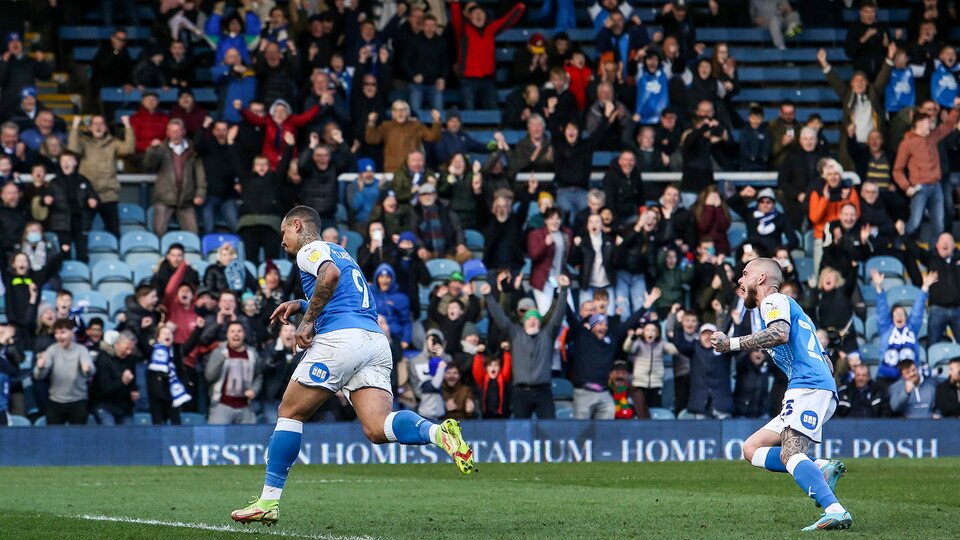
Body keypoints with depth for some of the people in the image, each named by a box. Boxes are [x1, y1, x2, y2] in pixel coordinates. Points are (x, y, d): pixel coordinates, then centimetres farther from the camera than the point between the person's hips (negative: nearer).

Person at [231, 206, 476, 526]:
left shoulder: (309, 250, 6)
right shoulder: (340, 253, 33)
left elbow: (331, 274, -17)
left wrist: (308, 320, -10)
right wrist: (300, 305, 33)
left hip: (340, 339, -7)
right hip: (376, 342, 7)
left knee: (290, 414, 6)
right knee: (377, 429, -10)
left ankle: (269, 501, 5)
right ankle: (439, 433, -38)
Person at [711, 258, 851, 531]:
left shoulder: (776, 300, 4)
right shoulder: (794, 309, 34)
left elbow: (780, 334, -20)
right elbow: (827, 363, 33)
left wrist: (732, 343, -15)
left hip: (808, 386, -10)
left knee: (790, 454, -27)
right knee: (752, 449, 8)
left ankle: (835, 511, -42)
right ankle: (821, 469, -9)